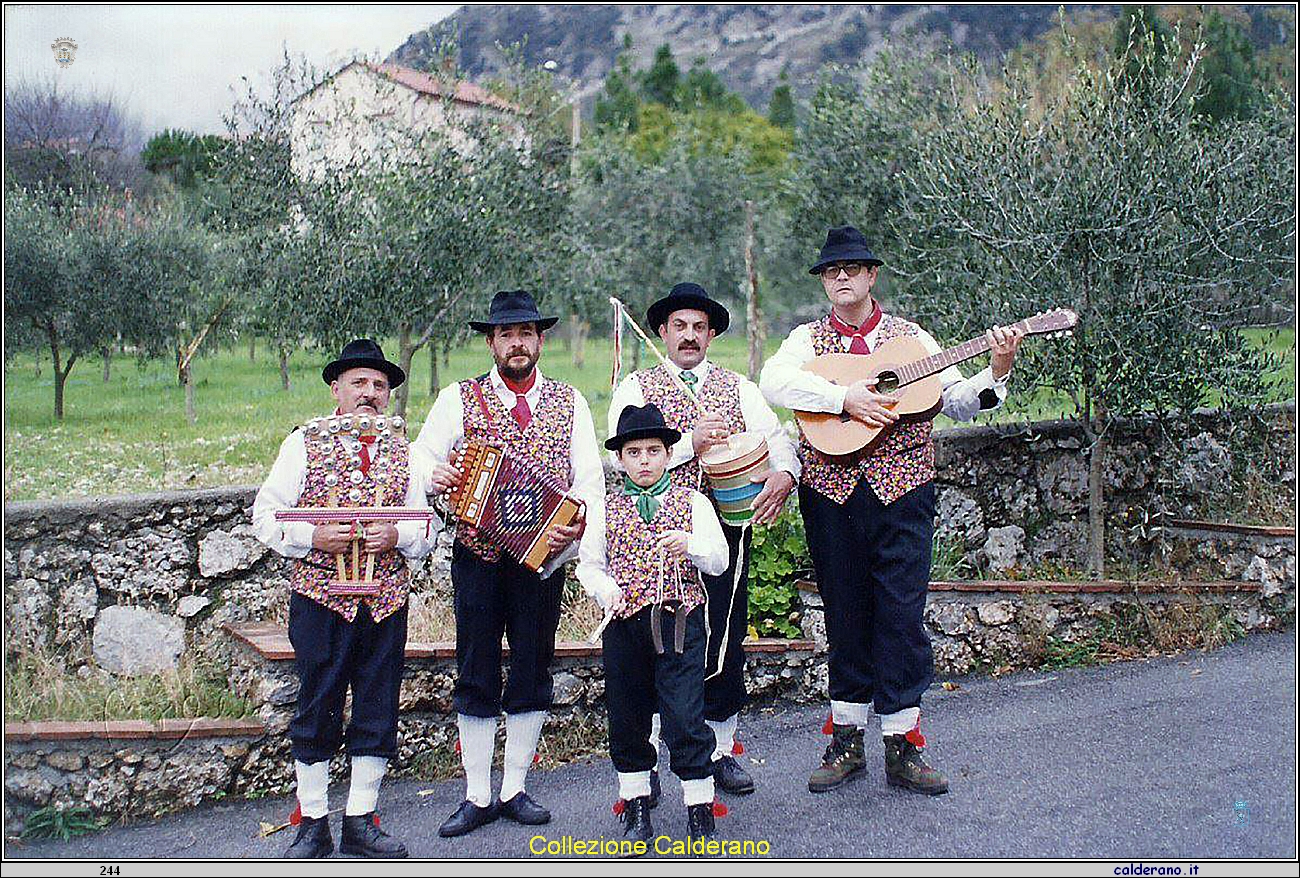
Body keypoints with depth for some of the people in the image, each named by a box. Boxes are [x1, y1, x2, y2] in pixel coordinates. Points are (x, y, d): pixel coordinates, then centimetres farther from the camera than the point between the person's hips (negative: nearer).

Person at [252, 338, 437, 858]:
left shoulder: (403, 449, 11)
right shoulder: (304, 443, 2)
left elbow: (426, 525, 9)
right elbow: (266, 516, -1)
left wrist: (398, 535, -12)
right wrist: (314, 537, -16)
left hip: (387, 600, 3)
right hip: (320, 595, -3)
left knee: (378, 712, 8)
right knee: (316, 711, 4)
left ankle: (360, 822, 21)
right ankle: (313, 825, 17)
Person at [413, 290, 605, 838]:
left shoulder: (569, 402, 7)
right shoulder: (459, 399, 5)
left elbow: (590, 475, -1)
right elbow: (420, 460, 3)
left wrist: (578, 517, -21)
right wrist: (434, 477, -20)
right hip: (477, 555, -1)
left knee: (532, 673, 8)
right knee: (476, 675, 4)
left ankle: (514, 789, 21)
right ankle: (477, 797, 14)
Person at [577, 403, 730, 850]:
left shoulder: (692, 502, 6)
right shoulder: (606, 508, 10)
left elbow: (719, 559, -1)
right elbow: (588, 564, 10)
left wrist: (689, 544, -20)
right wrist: (606, 589, -10)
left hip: (679, 621, -2)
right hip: (624, 624, 2)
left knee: (685, 716, -6)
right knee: (627, 716, 10)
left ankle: (699, 806, 7)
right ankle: (635, 803, 26)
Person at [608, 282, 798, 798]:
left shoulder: (739, 389, 16)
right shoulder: (636, 388, 8)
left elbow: (776, 438, 3)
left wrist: (784, 472, -20)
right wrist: (690, 442, -17)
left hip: (725, 526, 2)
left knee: (724, 641, 5)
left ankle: (720, 750, 20)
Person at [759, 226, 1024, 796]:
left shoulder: (911, 337, 13)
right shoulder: (807, 339, 10)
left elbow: (957, 402, 8)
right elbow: (773, 382, -12)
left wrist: (996, 373, -10)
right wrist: (846, 397, -20)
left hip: (902, 491, 0)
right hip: (831, 492, 0)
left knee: (901, 613, -2)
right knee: (844, 613, 7)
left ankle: (902, 745, 7)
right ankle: (846, 742, 18)